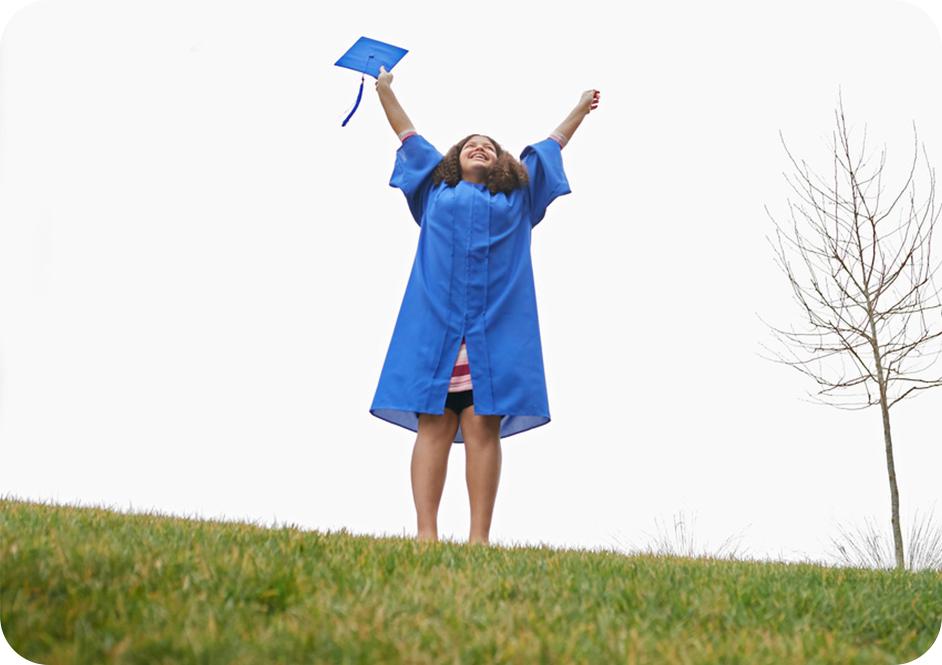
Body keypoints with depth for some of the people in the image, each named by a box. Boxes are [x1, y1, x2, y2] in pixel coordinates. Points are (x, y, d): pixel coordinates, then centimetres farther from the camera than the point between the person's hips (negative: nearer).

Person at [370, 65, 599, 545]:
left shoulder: (518, 192, 25)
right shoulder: (435, 186, 24)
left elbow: (550, 147, 37)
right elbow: (408, 135, 35)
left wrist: (580, 110, 49)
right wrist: (385, 90, 42)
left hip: (496, 325, 0)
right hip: (435, 321, 0)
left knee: (483, 427, -9)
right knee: (433, 426, -9)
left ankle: (479, 538, -13)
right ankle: (425, 534, -15)